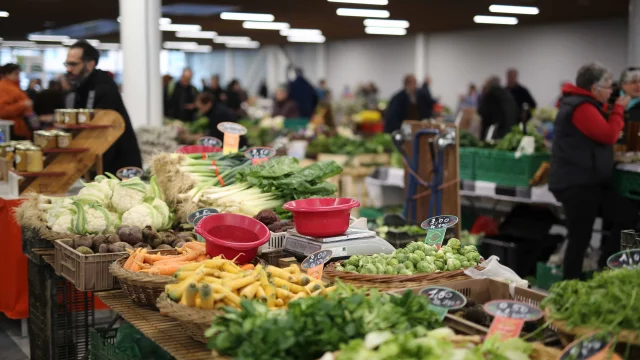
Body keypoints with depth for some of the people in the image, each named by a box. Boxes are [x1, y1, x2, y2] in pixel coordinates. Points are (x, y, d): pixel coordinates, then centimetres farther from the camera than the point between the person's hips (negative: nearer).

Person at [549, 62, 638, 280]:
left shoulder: (579, 103, 18)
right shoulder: (582, 107, -16)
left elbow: (600, 135, 24)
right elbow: (609, 135, -21)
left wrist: (616, 109, 13)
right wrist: (619, 108, -7)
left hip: (587, 182, 11)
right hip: (577, 184, -11)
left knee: (628, 216, 8)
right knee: (580, 239, -6)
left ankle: (604, 270, 13)